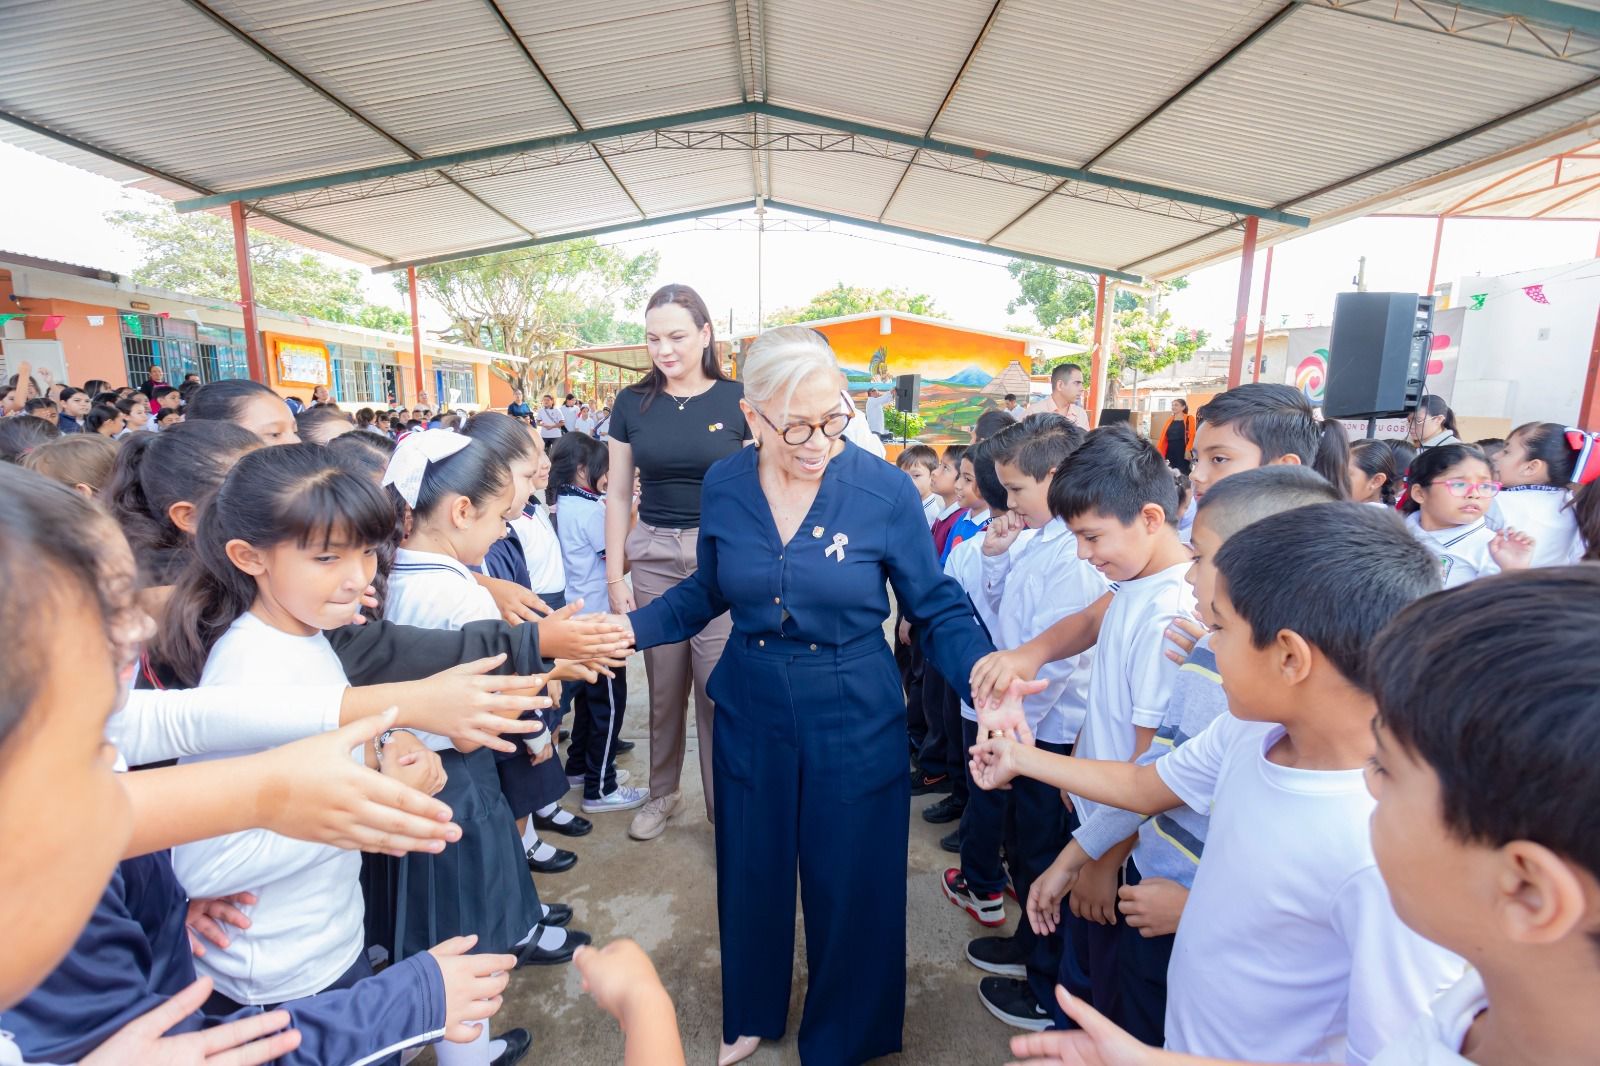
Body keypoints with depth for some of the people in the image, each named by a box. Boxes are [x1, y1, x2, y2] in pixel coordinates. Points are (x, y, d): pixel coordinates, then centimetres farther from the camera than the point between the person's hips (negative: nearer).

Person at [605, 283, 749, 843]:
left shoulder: (738, 399, -3)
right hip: (654, 554, 3)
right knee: (663, 686, 13)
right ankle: (663, 791, 35)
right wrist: (615, 574, 4)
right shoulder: (632, 403, 4)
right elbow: (618, 493, 7)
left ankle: (725, 804, 21)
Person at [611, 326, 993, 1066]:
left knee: (850, 886, 15)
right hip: (749, 712, 3)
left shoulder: (885, 489, -17)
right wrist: (628, 629, -5)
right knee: (752, 873, 21)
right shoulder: (723, 486, -7)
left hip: (855, 722, -2)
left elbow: (938, 611, -9)